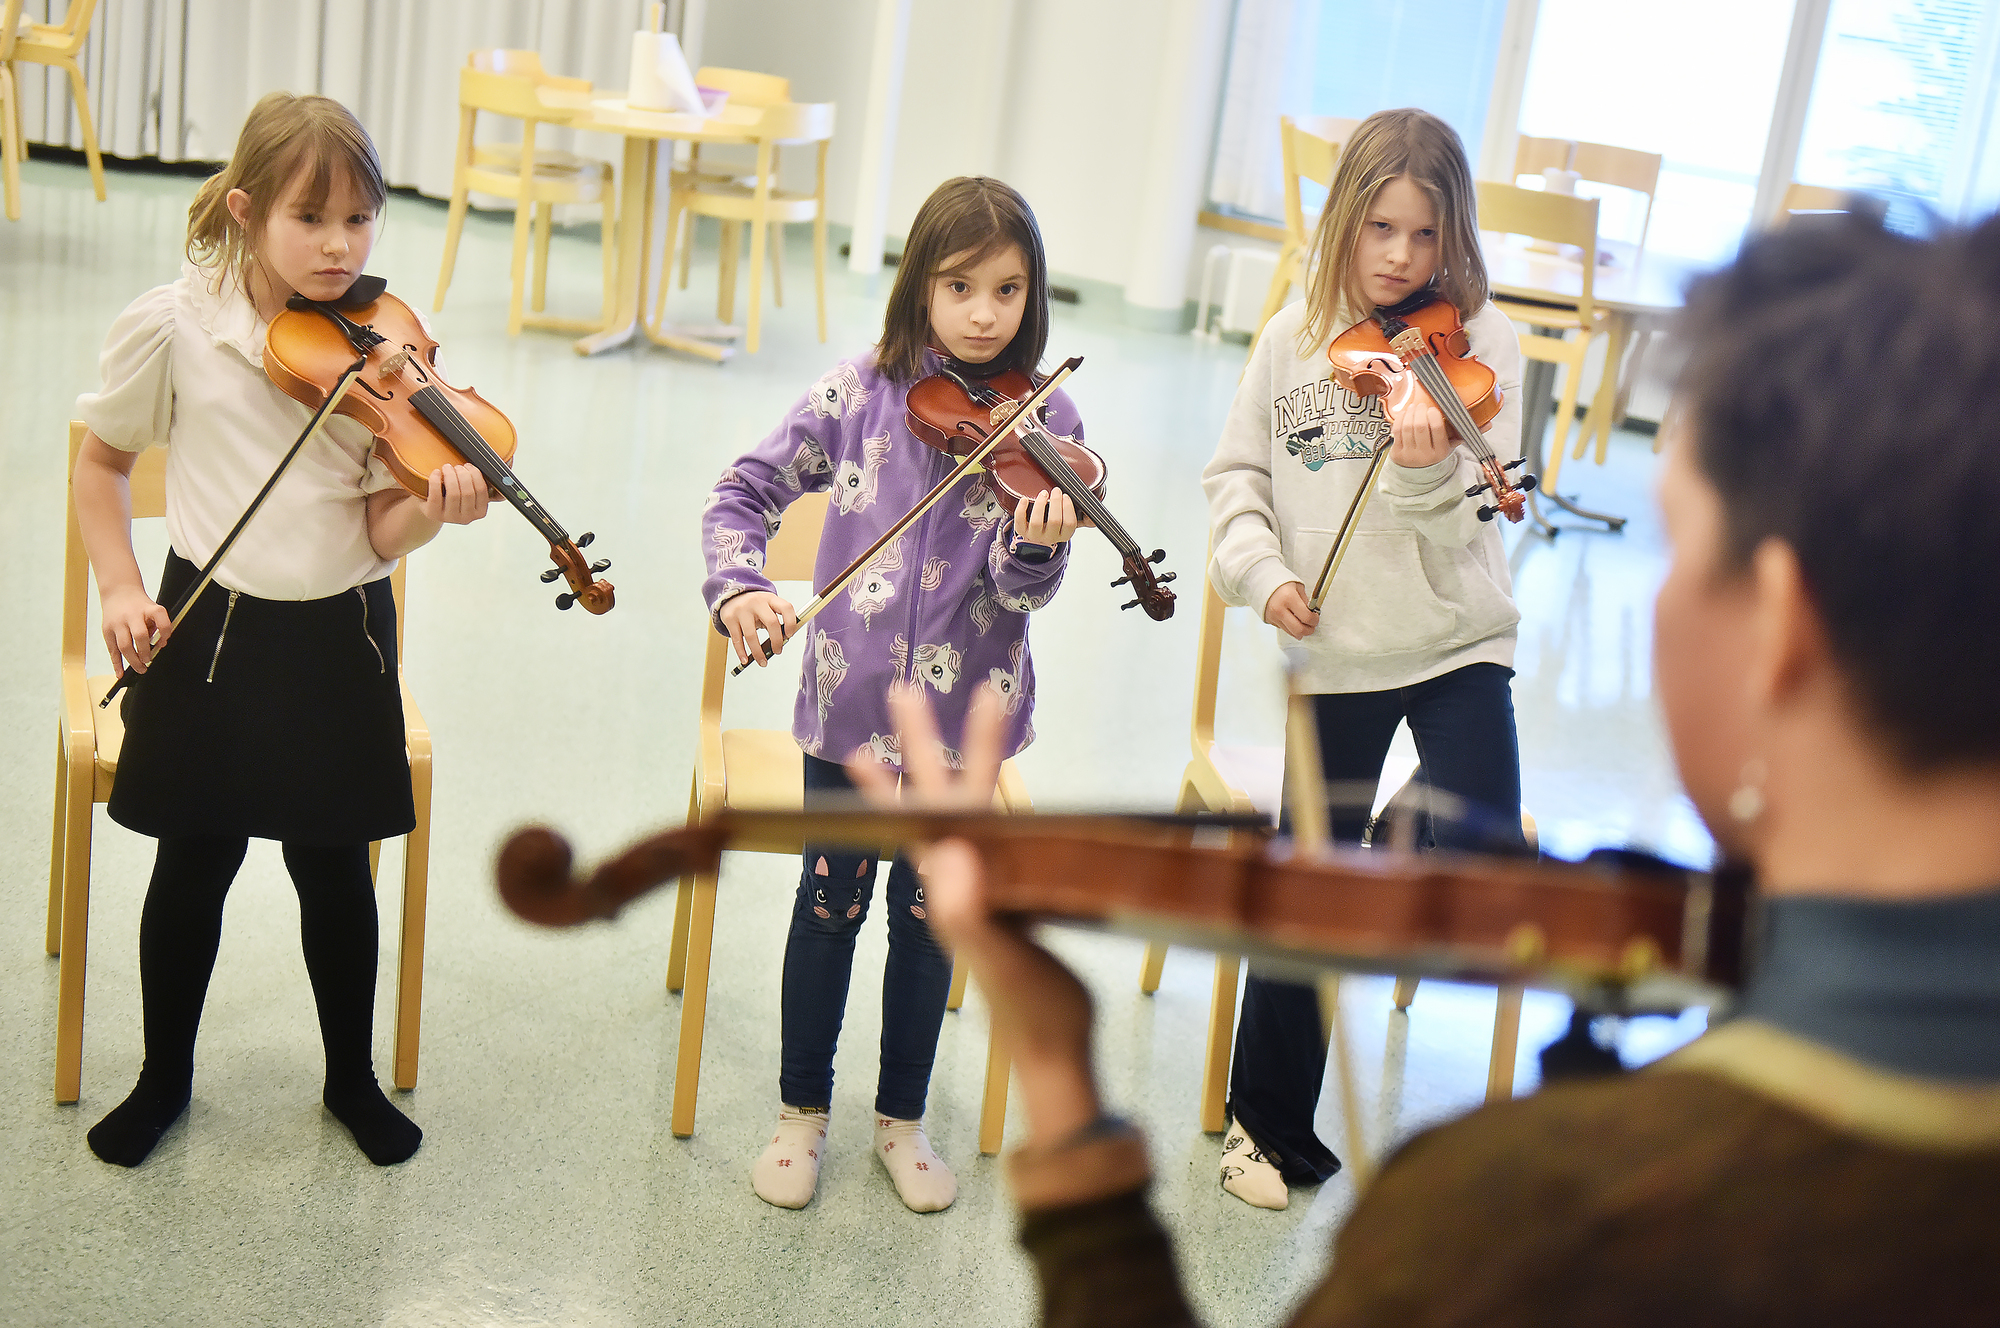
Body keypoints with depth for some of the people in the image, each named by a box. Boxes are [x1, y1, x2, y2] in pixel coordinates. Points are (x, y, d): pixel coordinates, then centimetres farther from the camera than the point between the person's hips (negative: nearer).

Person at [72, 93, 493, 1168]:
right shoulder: (172, 328, -9)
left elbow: (381, 530, -8)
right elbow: (100, 462, 6)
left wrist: (435, 507, -30)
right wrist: (121, 589, -5)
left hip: (339, 639, 1)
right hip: (211, 633, -1)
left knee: (335, 871, 12)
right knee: (194, 868, 12)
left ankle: (352, 1079, 33)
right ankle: (164, 1078, 34)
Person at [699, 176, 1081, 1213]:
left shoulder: (1041, 424, -7)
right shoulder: (858, 393, -6)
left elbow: (1022, 592, -12)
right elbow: (745, 491, -3)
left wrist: (1034, 545, -34)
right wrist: (738, 587, -21)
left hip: (963, 710, 0)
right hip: (849, 699, 0)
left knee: (926, 917, 13)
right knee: (830, 908, 11)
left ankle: (901, 1118, 32)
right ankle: (802, 1110, 30)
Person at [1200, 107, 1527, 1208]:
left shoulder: (1479, 344, -6)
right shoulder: (1294, 338, 1)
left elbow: (1474, 520, -15)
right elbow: (1237, 474, 7)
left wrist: (1428, 471, -36)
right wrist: (1260, 569, -10)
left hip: (1454, 640, -1)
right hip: (1335, 651, 1)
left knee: (1483, 859, -22)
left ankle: (1413, 821, 14)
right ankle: (1269, 1123, 22)